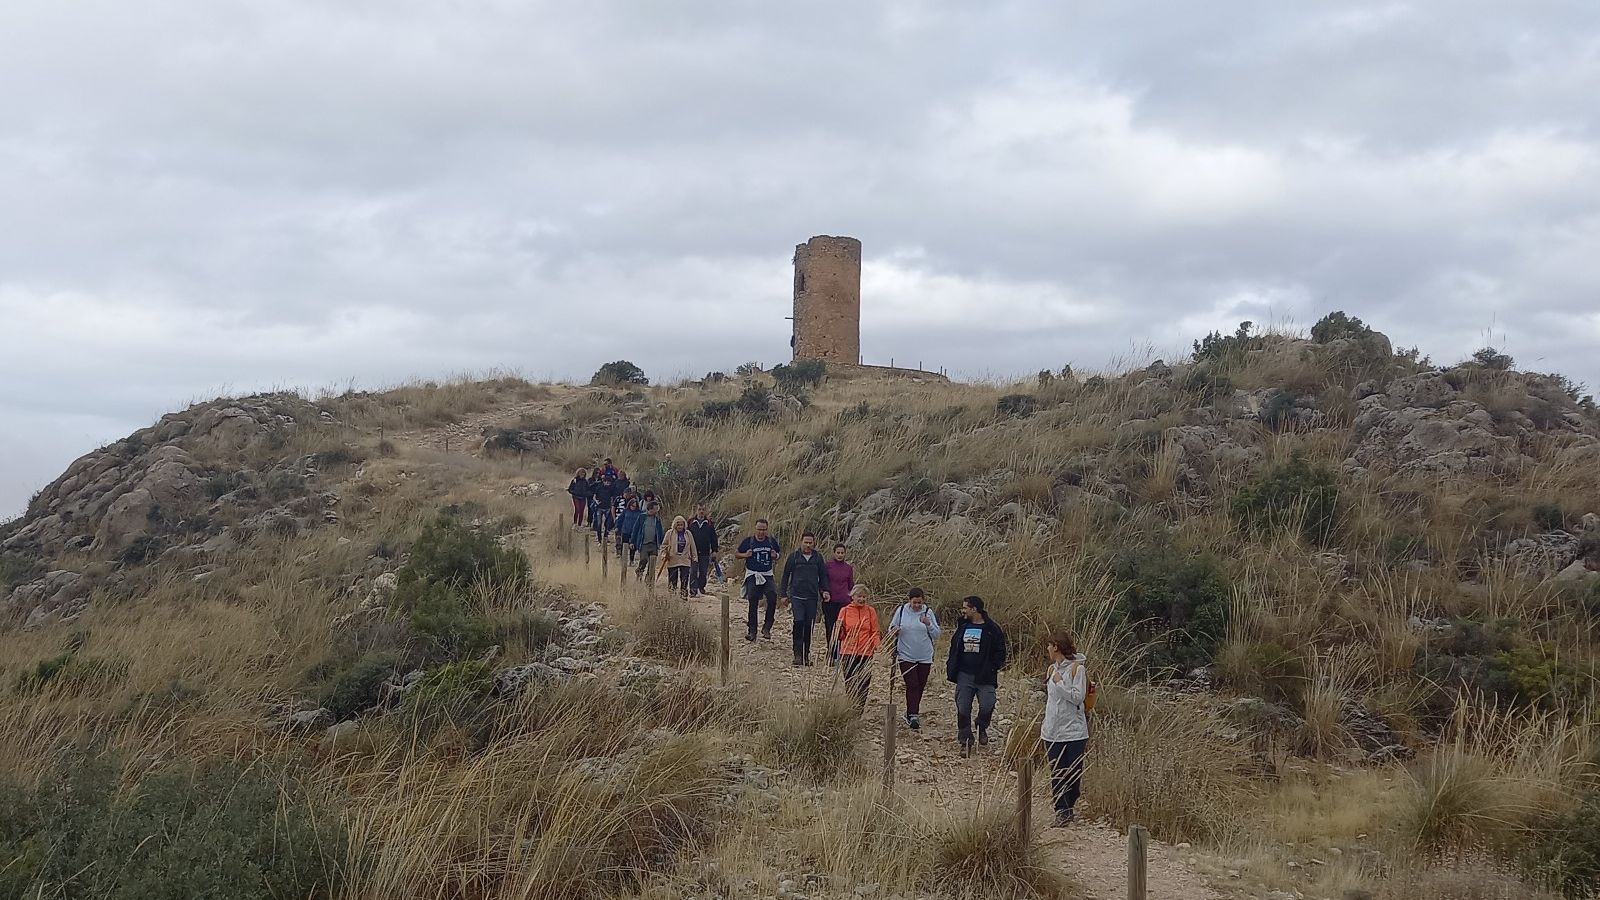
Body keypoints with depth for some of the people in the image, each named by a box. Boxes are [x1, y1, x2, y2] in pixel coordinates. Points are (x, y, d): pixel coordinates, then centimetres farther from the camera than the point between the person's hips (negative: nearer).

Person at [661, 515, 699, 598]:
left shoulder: (688, 534, 7)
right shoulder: (670, 533, 1)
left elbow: (692, 547, 14)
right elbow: (663, 545, 7)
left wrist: (694, 557, 11)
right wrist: (665, 554, -8)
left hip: (685, 560, 1)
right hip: (672, 560, -1)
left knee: (685, 579, -5)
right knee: (672, 579, 3)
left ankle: (684, 594, 1)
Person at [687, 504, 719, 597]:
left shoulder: (710, 523, 6)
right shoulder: (690, 522, 4)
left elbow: (714, 537, 9)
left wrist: (714, 550, 4)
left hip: (705, 552, 1)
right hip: (693, 552, -1)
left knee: (703, 572, 7)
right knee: (693, 572, -7)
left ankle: (701, 587, 21)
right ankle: (693, 589, -10)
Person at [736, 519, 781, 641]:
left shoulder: (772, 541, 5)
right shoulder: (748, 541, -1)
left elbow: (779, 553, 18)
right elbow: (736, 553, 8)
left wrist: (775, 556, -5)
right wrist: (745, 555, -12)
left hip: (767, 575, 1)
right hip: (752, 575, -1)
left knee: (772, 599, -15)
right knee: (753, 604, 0)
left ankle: (766, 628, -4)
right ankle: (752, 630, 9)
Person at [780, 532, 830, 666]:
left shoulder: (818, 557, 8)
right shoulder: (794, 557, 3)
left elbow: (823, 576, 15)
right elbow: (786, 575, 9)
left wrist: (825, 591, 2)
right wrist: (783, 594, 6)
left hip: (812, 596, 2)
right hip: (797, 596, -2)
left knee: (809, 625, 3)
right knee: (799, 622, -16)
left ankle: (807, 654, 13)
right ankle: (798, 654, -13)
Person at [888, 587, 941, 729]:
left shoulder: (928, 612, -1)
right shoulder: (902, 610, -2)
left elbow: (936, 635, 2)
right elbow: (891, 628, 9)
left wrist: (928, 624, -16)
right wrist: (894, 631, -15)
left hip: (925, 657, 2)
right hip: (906, 656, -2)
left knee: (920, 687, 10)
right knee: (912, 685, -12)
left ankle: (911, 713, 26)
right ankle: (913, 716, -13)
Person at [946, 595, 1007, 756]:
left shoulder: (991, 629, -3)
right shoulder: (962, 626, 9)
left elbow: (1000, 651, 0)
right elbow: (954, 648, 16)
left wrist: (995, 668, -9)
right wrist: (950, 666, 8)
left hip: (984, 677, -4)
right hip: (964, 675, 4)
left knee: (987, 706, -13)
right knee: (963, 709, 2)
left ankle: (982, 728, 19)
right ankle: (966, 742, 14)